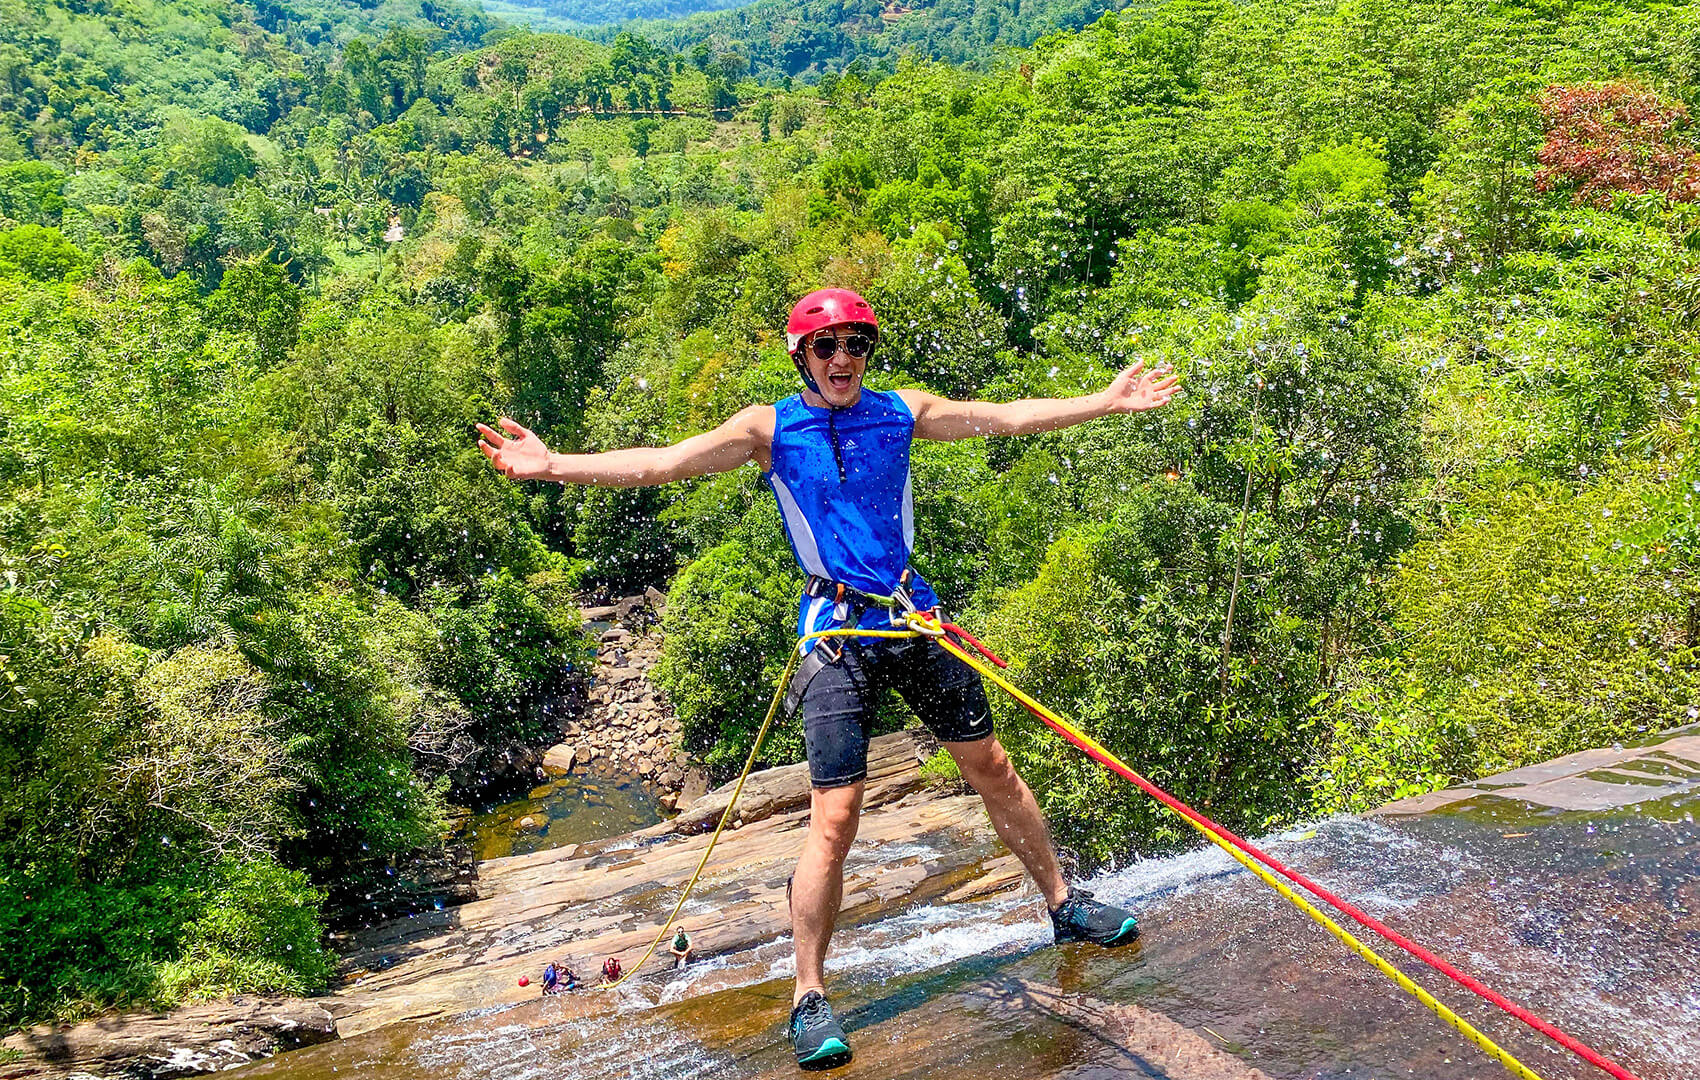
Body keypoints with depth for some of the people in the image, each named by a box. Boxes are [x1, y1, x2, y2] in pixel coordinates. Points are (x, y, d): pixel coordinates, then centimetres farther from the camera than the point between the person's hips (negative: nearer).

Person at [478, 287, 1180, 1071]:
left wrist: (1106, 402, 6)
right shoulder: (770, 428, -3)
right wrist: (552, 466, -23)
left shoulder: (901, 412, 5)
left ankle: (1065, 905, 33)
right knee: (835, 816, -8)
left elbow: (1007, 418, 8)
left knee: (992, 768, 13)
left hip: (915, 616, 4)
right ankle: (810, 997, 4)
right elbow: (663, 463, -12)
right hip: (837, 631, -3)